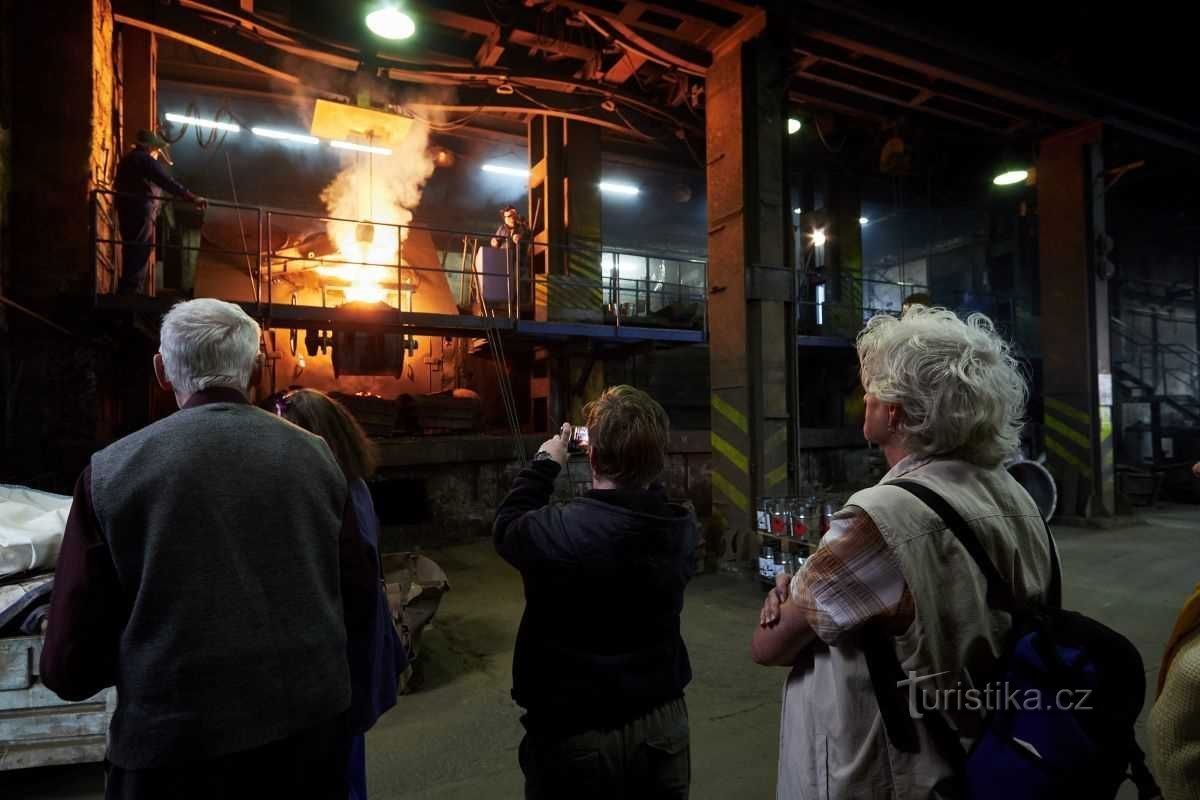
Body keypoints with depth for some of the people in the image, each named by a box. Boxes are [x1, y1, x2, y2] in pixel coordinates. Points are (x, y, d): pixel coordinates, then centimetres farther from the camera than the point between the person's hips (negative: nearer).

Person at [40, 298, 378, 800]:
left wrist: (147, 660, 15)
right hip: (311, 722, 2)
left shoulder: (111, 471, -11)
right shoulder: (315, 455, -7)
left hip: (176, 742, -2)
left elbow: (69, 665, -6)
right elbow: (361, 596, -1)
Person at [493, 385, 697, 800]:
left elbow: (507, 528, -5)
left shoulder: (556, 532, -28)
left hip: (575, 734, -3)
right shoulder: (682, 529, -14)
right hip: (663, 722, 4)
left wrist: (544, 463, 5)